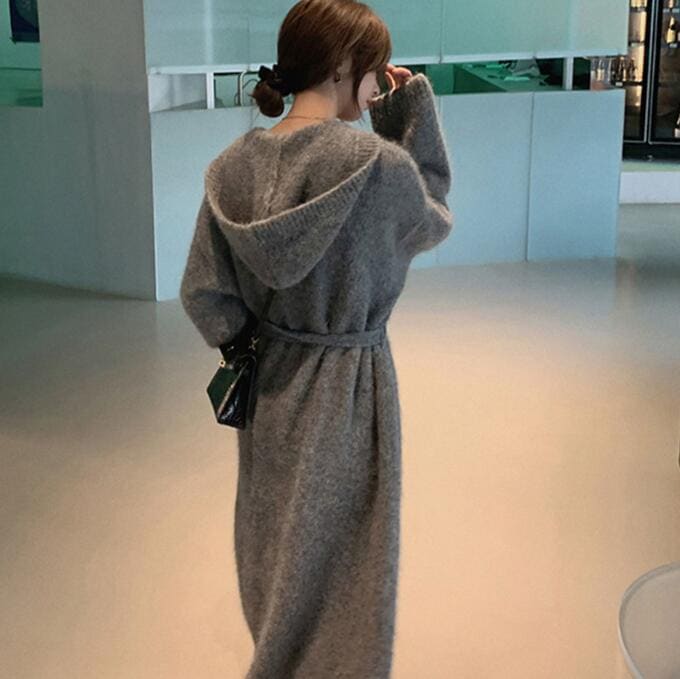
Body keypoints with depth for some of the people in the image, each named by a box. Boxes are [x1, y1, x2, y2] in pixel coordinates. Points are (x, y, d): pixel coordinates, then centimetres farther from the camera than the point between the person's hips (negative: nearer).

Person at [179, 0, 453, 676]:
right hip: (346, 388, -5)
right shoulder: (377, 163, -23)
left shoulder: (233, 165, -8)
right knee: (339, 561, 13)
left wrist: (255, 346, 11)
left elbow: (204, 295, -4)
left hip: (269, 386, 6)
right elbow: (433, 224, -1)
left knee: (275, 543, 25)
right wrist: (413, 119, -1)